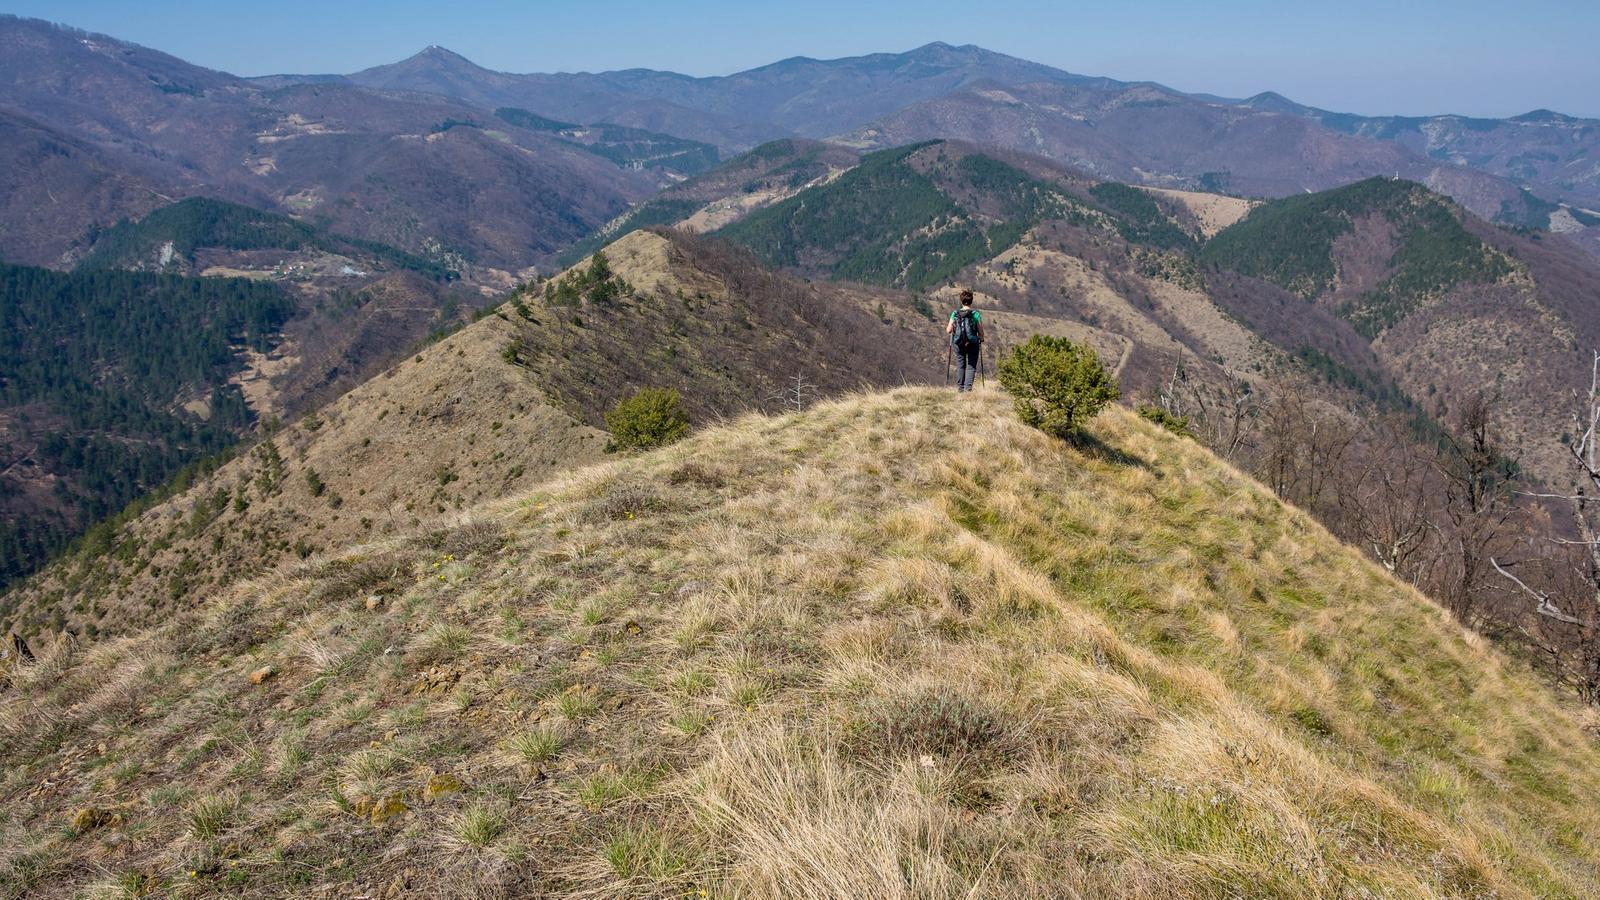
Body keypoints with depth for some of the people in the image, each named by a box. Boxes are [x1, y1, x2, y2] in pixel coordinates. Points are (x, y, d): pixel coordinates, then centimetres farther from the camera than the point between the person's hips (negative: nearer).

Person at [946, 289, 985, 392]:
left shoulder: (955, 314, -3)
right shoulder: (976, 314, -8)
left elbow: (948, 331, -5)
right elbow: (981, 332, -7)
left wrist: (947, 326, 17)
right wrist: (981, 341, 12)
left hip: (959, 344, 2)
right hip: (973, 344, -2)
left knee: (960, 366, 15)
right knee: (971, 366, 7)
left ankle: (960, 387, 16)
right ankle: (968, 387, -4)